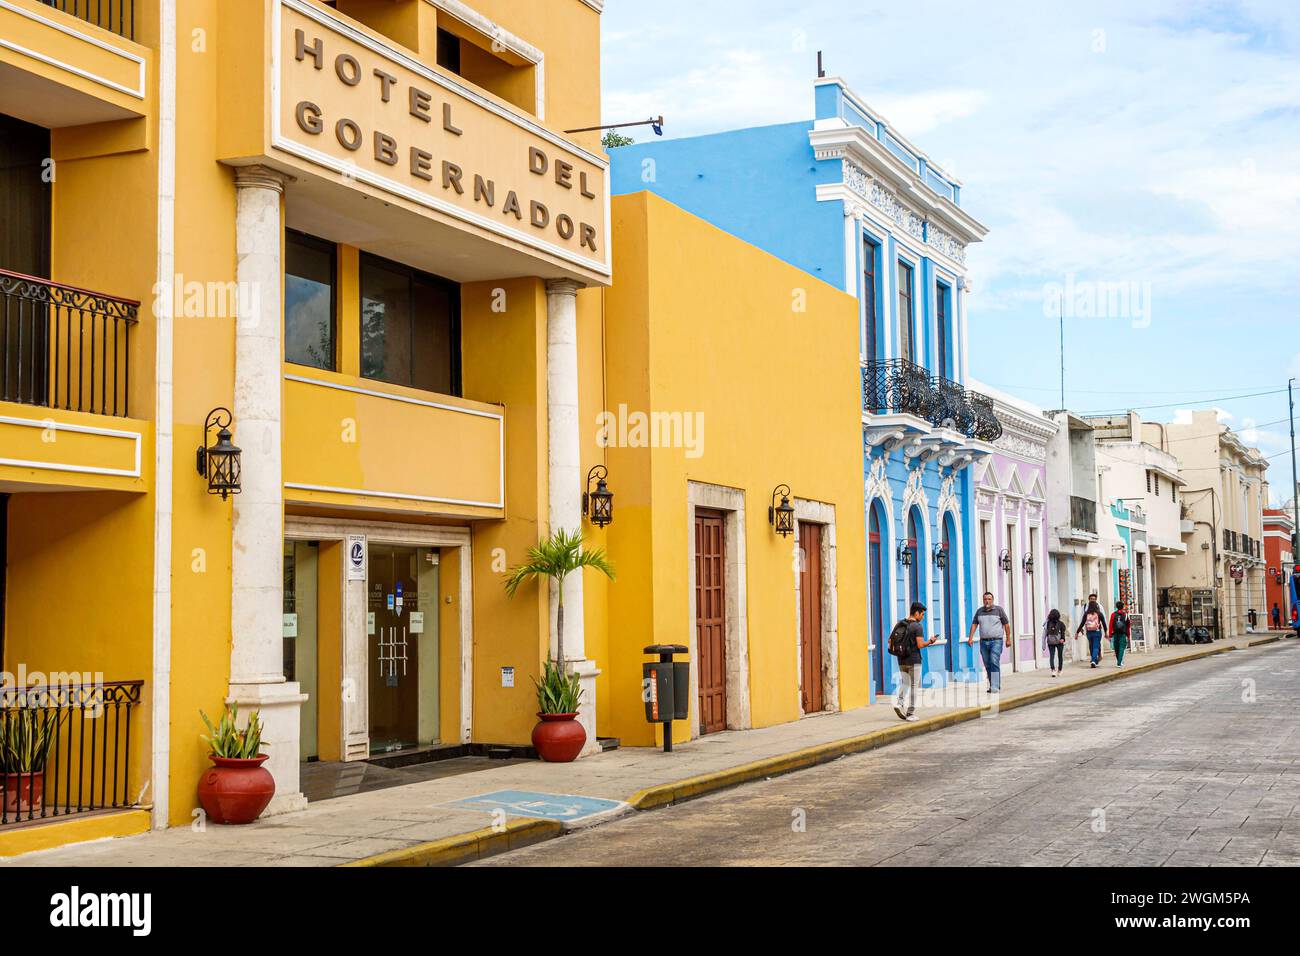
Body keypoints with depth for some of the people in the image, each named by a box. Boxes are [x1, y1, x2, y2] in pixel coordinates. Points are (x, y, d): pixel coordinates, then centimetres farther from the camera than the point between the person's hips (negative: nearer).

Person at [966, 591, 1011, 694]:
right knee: (987, 665, 7)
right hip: (983, 642, 4)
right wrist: (970, 638, -1)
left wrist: (1008, 639, 2)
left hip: (996, 641, -4)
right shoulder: (979, 611, 10)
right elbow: (974, 624, 10)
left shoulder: (998, 610, 0)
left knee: (994, 663, -16)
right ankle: (993, 686, 17)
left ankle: (995, 688, -19)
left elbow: (1006, 624, 3)